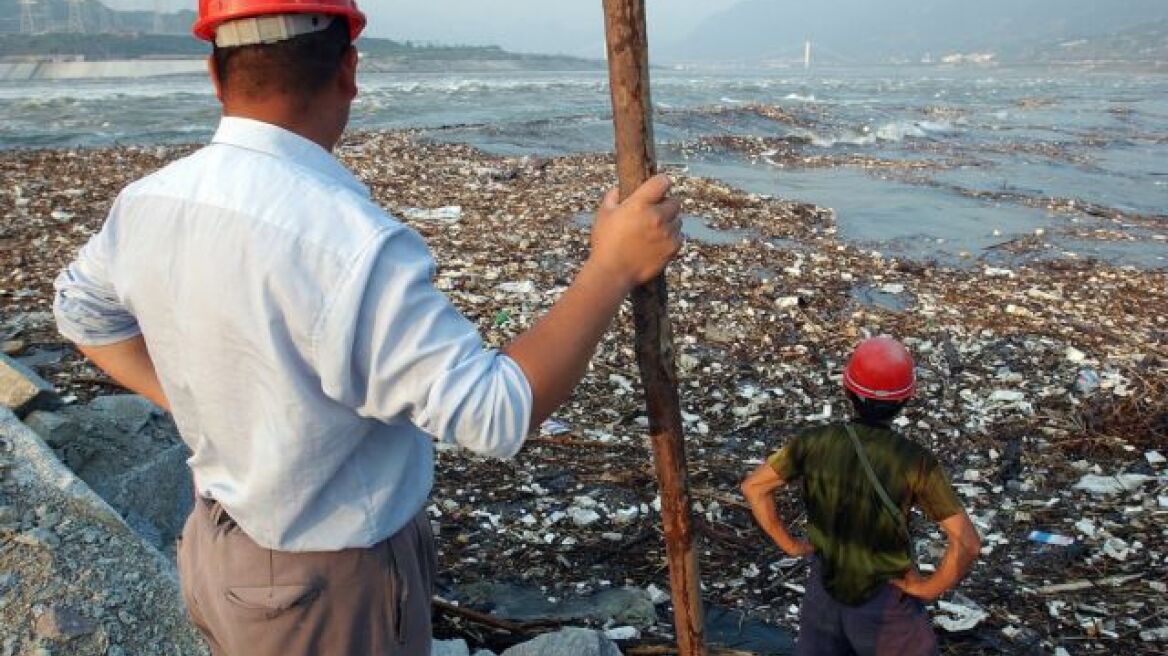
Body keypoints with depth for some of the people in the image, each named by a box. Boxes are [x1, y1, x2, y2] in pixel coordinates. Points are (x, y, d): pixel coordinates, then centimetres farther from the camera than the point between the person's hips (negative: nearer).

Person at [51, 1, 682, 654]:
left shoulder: (148, 202, -7)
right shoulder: (349, 242, -33)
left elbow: (81, 308, 13)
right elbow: (496, 410, -32)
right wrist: (612, 267, -25)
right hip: (332, 585, -6)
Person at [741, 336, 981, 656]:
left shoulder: (815, 442, -15)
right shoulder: (914, 462, -24)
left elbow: (753, 486, -5)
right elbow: (967, 543, -25)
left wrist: (790, 544, 2)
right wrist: (928, 588, -11)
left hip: (824, 588, 3)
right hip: (884, 602, -2)